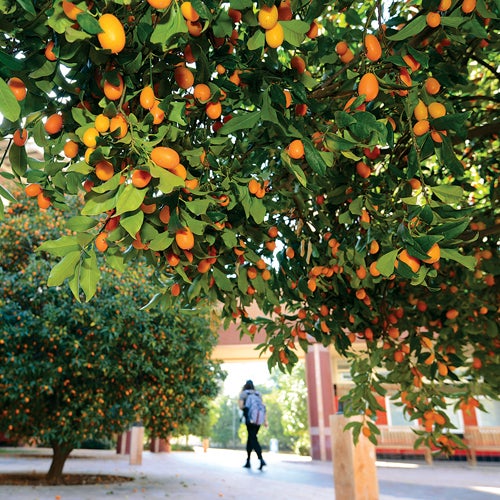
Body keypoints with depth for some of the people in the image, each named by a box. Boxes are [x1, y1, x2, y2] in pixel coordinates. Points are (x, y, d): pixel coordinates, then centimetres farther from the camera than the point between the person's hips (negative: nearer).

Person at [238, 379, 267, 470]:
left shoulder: (243, 393, 6)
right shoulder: (258, 394, 17)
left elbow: (241, 406, -4)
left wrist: (239, 403, 18)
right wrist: (265, 420, 6)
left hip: (249, 419, -5)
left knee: (253, 439, -7)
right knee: (250, 438, 16)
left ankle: (261, 460, -25)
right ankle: (248, 461, 21)